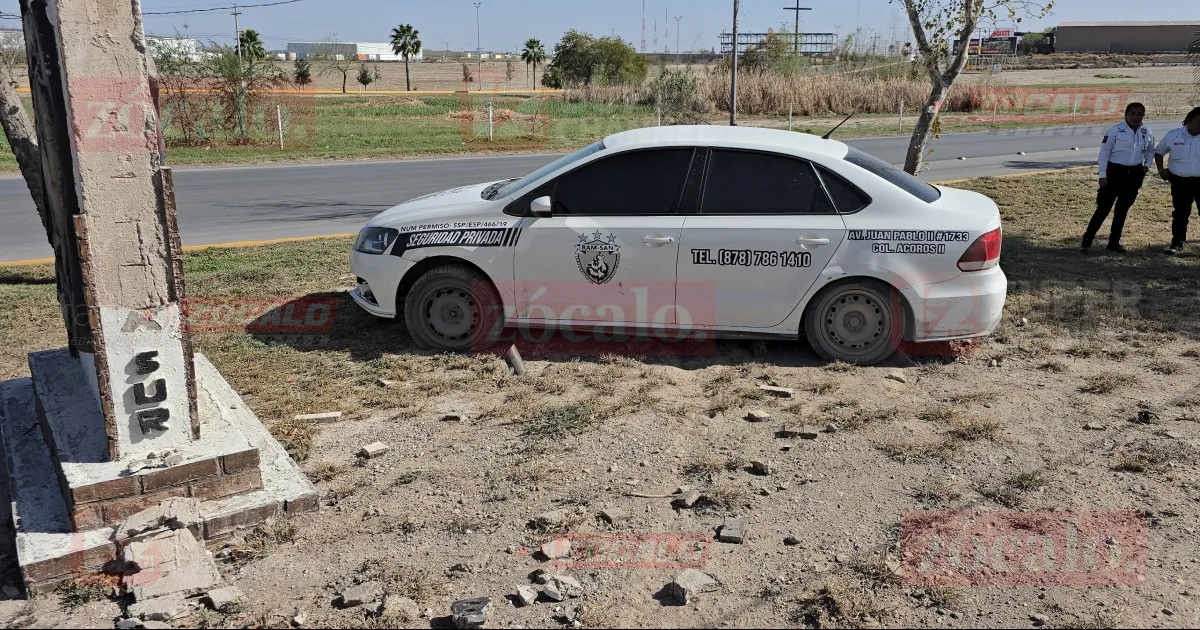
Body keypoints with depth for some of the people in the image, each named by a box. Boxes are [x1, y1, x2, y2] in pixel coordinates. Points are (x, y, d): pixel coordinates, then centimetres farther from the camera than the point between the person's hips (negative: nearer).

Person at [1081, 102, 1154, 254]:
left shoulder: (1147, 132, 5)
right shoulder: (1116, 130, -10)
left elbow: (1150, 151, 22)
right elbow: (1104, 152, -9)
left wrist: (1146, 165, 4)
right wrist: (1102, 175, -12)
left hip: (1134, 173, 5)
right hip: (1115, 171, -5)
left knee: (1123, 208, 11)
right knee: (1104, 207, -7)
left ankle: (1114, 242, 20)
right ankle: (1087, 240, -1)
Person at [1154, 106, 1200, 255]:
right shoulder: (1173, 136, -1)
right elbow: (1159, 152, 14)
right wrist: (1161, 169, 2)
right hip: (1180, 181, 0)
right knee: (1180, 213, 7)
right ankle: (1178, 243, 15)